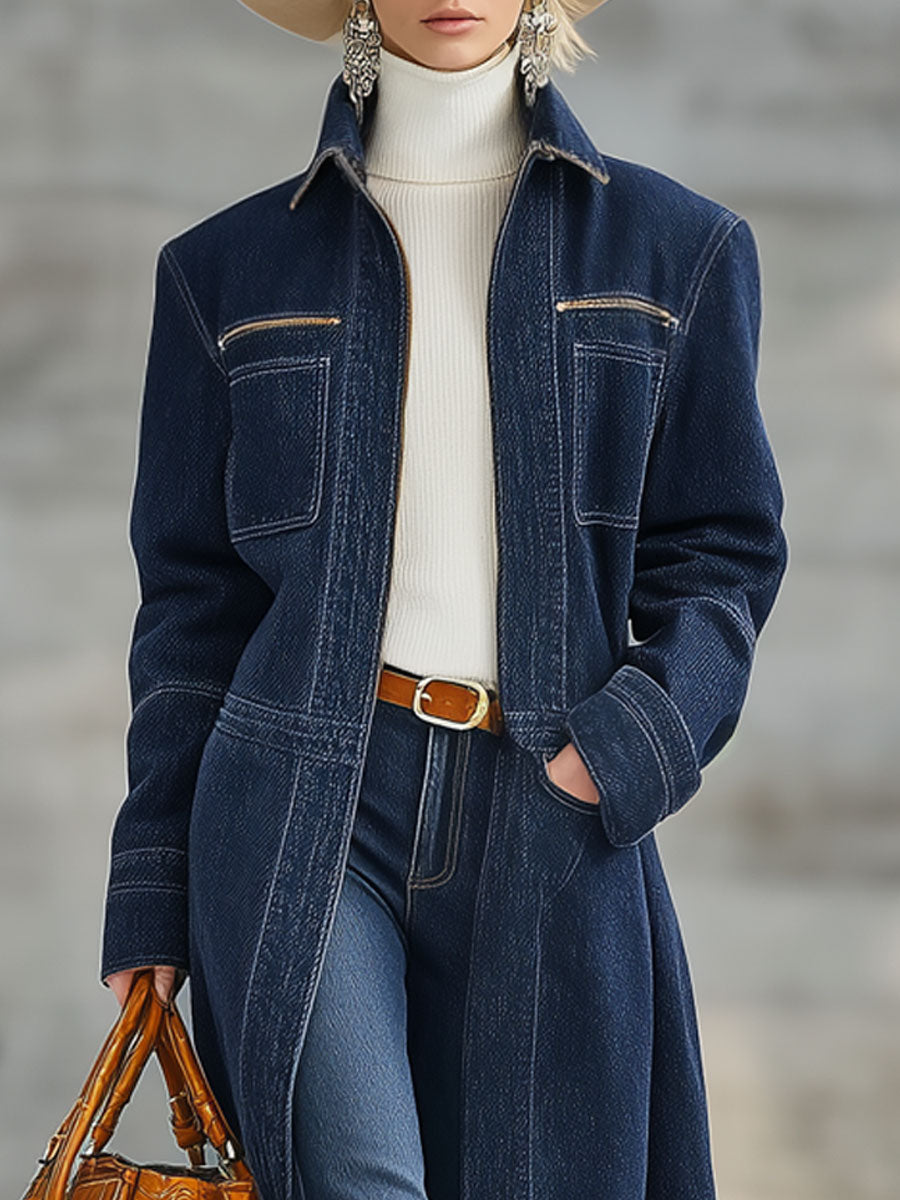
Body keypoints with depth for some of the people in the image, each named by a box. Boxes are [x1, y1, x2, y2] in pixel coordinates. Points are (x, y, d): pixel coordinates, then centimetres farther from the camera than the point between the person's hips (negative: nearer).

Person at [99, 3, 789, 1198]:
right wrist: (151, 901, 7)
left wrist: (635, 742, -9)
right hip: (301, 811, -1)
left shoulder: (675, 249, 9)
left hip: (555, 820, 1)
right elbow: (194, 602, 11)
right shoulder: (233, 268, 9)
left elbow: (721, 556, 10)